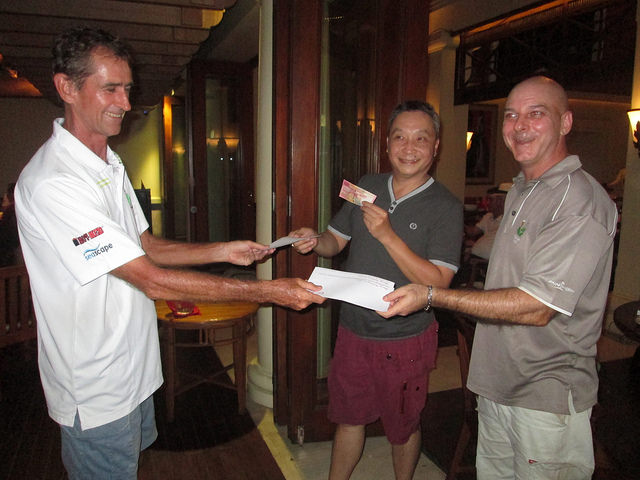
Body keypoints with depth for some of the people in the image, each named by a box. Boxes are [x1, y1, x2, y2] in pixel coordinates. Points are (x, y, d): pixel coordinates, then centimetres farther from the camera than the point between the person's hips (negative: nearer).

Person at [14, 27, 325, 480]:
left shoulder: (111, 165, 7)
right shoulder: (50, 183, -27)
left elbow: (146, 246, 11)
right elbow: (151, 280, -29)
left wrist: (223, 251, -3)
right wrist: (266, 291, -27)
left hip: (134, 368, 8)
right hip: (96, 391, -8)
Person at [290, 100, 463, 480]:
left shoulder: (446, 207, -14)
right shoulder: (365, 188, 1)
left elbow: (438, 282, -22)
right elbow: (336, 241, 10)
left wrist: (387, 235, -29)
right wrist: (315, 241, -13)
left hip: (405, 339, -4)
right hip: (354, 330, 4)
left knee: (403, 426, 19)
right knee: (348, 417, 22)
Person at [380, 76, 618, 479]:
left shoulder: (582, 200, -19)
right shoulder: (520, 191, 11)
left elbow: (536, 307, -26)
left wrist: (433, 296, -26)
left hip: (547, 398, -8)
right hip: (498, 380, 8)